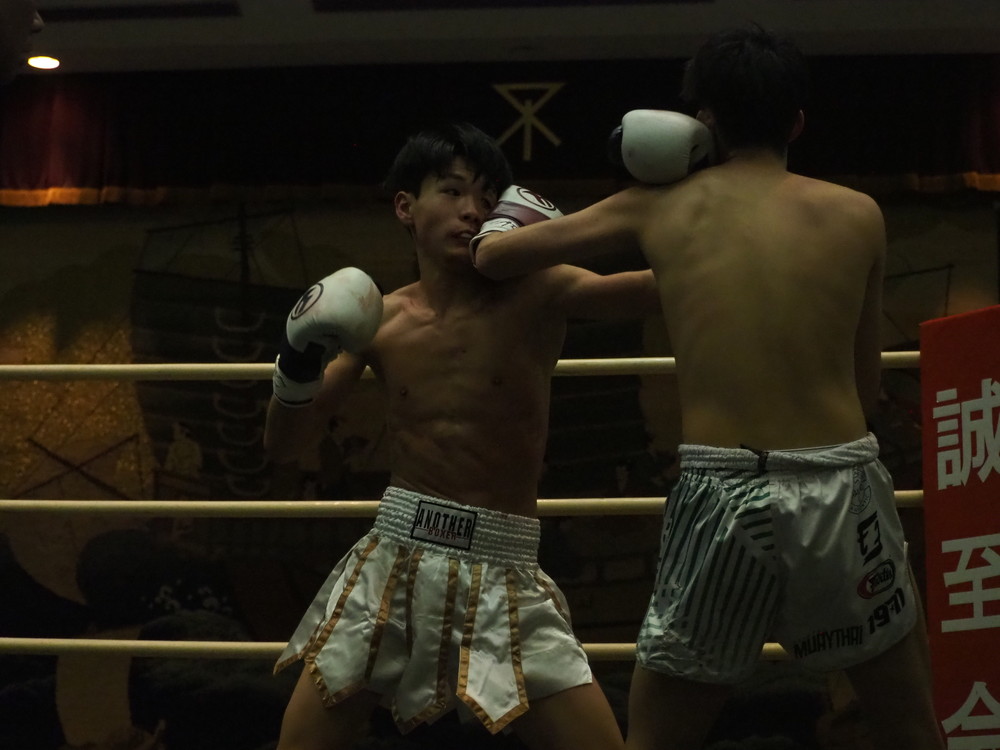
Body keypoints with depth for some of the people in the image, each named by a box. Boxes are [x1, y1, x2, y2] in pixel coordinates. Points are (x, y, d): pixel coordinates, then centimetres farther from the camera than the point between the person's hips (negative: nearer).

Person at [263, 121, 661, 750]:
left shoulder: (535, 294, -5)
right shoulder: (380, 319, 3)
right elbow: (283, 447, 7)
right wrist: (296, 369, -11)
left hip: (505, 577, -2)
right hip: (393, 564, 2)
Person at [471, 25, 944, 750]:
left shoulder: (657, 209, 6)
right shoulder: (857, 215, 5)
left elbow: (492, 254, 15)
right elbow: (867, 385, 14)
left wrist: (508, 221, 36)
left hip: (720, 499, 0)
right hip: (841, 493, 0)